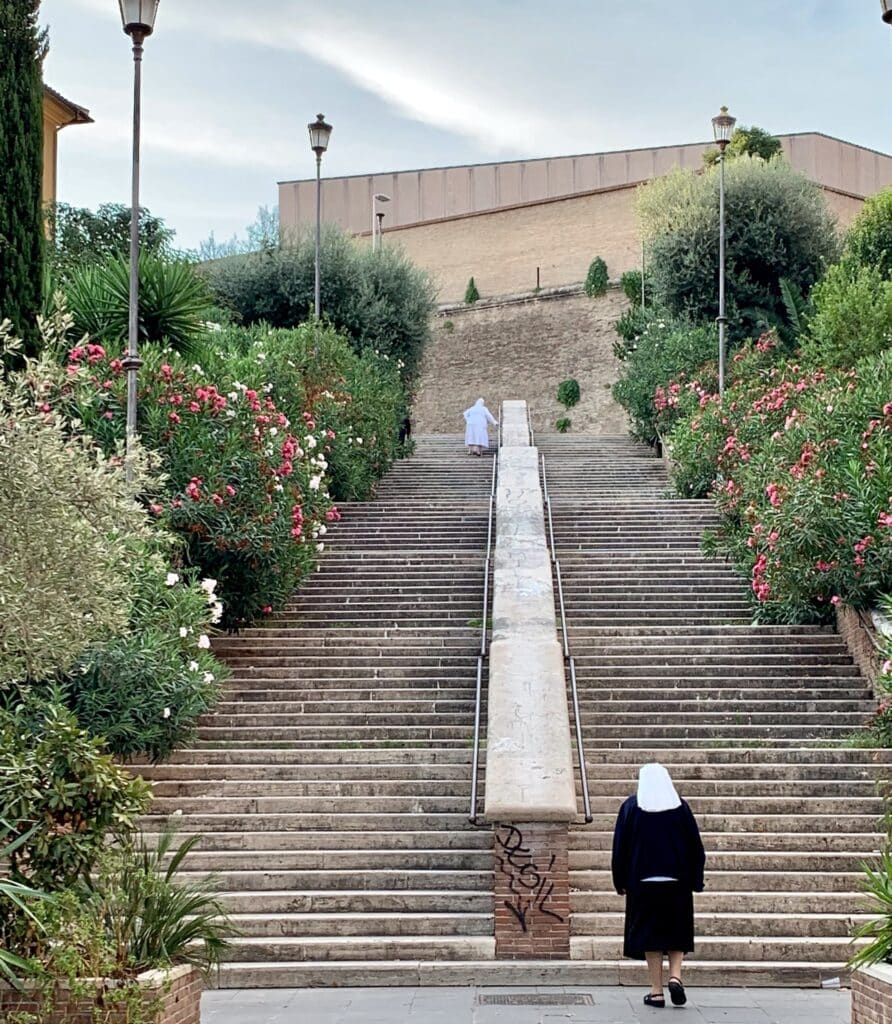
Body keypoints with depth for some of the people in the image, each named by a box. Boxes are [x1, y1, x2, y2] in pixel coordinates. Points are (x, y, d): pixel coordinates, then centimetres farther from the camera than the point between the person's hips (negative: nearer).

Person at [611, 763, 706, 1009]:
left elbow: (620, 846, -1)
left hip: (642, 879, -1)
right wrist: (695, 880, 7)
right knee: (677, 931, 12)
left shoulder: (631, 807, -1)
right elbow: (695, 845, 1)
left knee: (648, 932, 4)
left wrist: (621, 881, 6)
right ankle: (675, 976, -9)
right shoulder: (680, 806, 2)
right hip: (676, 879, 1)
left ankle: (657, 990, 2)